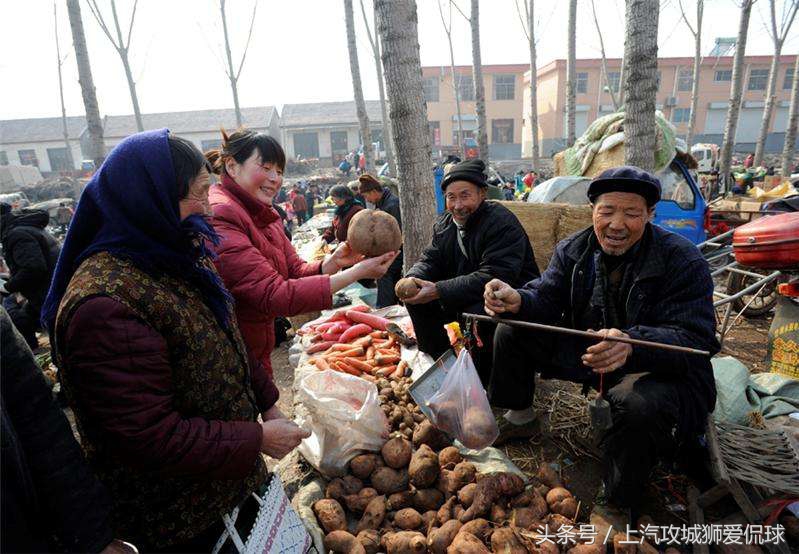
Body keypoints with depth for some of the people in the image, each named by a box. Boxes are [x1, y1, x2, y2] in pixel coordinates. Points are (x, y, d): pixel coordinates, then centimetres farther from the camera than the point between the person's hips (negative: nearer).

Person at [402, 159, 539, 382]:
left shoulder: (502, 223, -22)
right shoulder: (445, 223, 4)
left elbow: (493, 278, -32)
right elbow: (430, 260, 2)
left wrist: (438, 291, -37)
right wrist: (412, 281, -24)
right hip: (467, 295, 7)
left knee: (475, 313, -36)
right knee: (416, 297, -6)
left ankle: (487, 378, -8)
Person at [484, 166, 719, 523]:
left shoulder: (684, 261, -19)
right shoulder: (573, 250, -4)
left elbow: (693, 339, -27)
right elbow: (546, 300, -6)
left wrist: (632, 346, -50)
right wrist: (518, 300, -33)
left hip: (661, 369, -4)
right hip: (585, 351, 5)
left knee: (642, 404, -39)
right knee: (512, 331, -3)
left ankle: (617, 505, -10)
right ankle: (519, 416, 20)